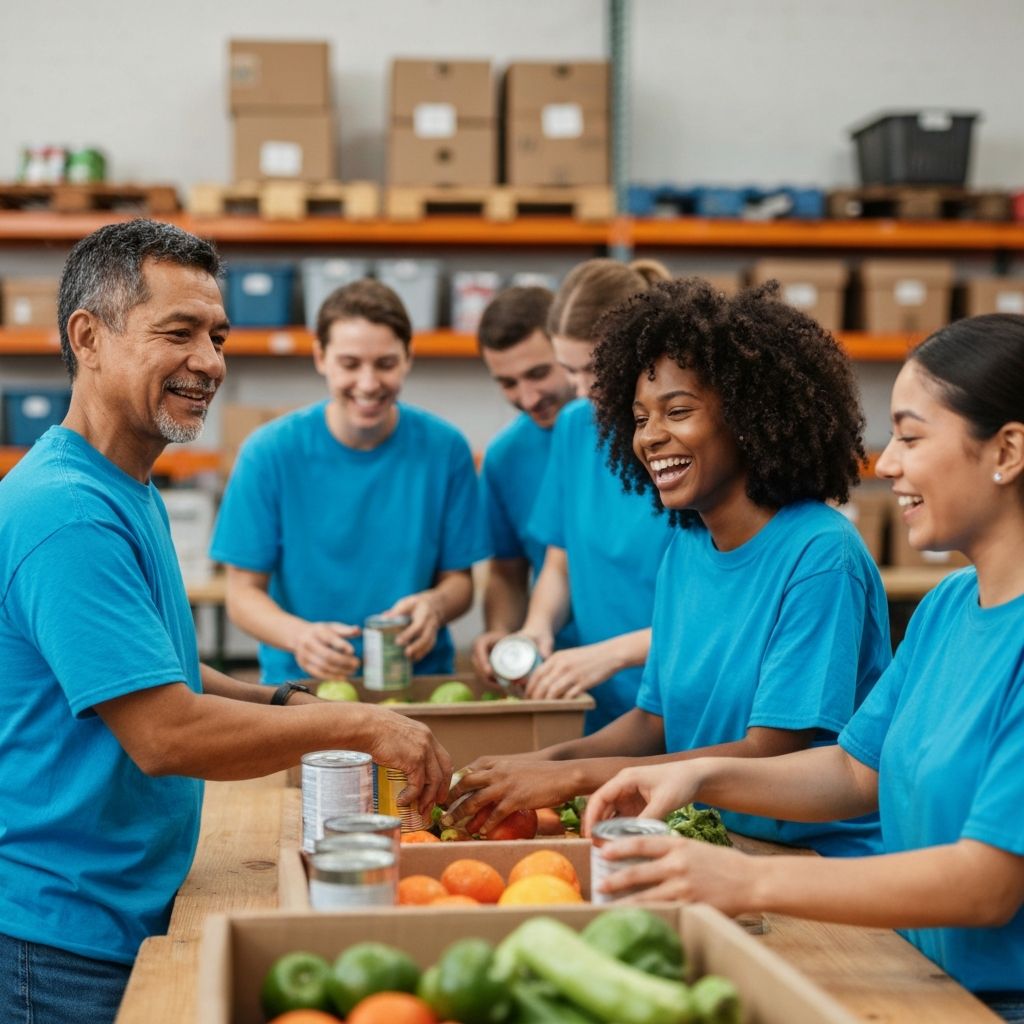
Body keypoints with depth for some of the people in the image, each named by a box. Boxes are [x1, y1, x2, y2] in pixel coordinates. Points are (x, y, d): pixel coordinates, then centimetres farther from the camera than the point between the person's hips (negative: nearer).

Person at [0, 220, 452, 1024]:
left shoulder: (131, 495, 11)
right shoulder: (69, 513, -22)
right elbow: (164, 734, -25)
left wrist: (284, 705, 8)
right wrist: (358, 725, -18)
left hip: (131, 915, 9)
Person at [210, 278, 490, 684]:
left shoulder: (444, 449, -1)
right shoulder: (269, 453, -4)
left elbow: (458, 579, 7)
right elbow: (244, 591, -1)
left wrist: (435, 605, -16)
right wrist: (299, 635, -22)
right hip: (300, 682, -1)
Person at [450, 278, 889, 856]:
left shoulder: (822, 555, -16)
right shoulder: (686, 548, 7)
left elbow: (770, 755, -19)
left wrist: (575, 776, -22)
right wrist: (541, 763, -6)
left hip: (829, 861, -6)